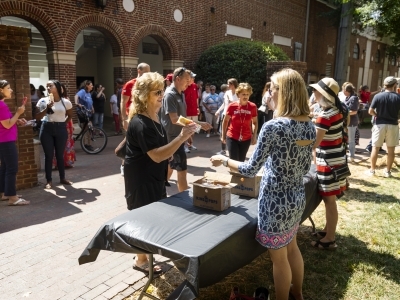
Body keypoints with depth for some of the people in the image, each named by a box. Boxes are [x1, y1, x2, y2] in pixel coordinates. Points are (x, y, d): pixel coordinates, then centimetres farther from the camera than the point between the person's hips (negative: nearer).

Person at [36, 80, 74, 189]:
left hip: (61, 129, 0)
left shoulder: (66, 102, 0)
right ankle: (49, 180, 12)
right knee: (49, 155, 3)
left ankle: (62, 178, 22)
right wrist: (47, 108, -16)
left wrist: (63, 123, 7)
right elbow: (38, 117, -5)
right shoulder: (43, 101, -2)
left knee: (60, 155, 9)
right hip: (47, 129, 0)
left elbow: (70, 116, 16)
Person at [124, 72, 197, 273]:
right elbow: (157, 155, -31)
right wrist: (182, 137, -34)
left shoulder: (153, 117, 7)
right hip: (141, 179, -9)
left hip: (154, 177, 9)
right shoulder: (140, 123, -24)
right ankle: (141, 260, 23)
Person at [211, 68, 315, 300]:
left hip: (277, 201, -8)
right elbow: (305, 168, 9)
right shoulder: (310, 126, -1)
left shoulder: (274, 127, -24)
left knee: (279, 258, 13)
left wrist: (223, 160, -4)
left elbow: (250, 170, -19)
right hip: (298, 197, 8)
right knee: (292, 247, 28)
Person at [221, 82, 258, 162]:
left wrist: (254, 136, -3)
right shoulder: (232, 106, -11)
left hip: (246, 139, 2)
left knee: (241, 161, 14)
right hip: (232, 138, -1)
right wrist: (223, 135, 5)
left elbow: (255, 122, 5)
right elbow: (225, 121, 3)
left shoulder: (253, 107, -8)